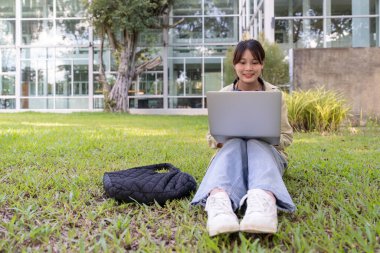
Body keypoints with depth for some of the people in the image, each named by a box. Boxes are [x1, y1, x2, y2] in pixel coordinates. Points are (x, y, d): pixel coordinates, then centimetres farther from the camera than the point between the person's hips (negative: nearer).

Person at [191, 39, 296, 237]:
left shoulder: (274, 94, 4)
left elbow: (286, 137, 6)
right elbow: (212, 138, 9)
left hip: (266, 152, 0)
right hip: (231, 149, 1)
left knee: (255, 144, -36)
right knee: (235, 143, -36)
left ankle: (264, 202, -70)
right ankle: (219, 203, -68)